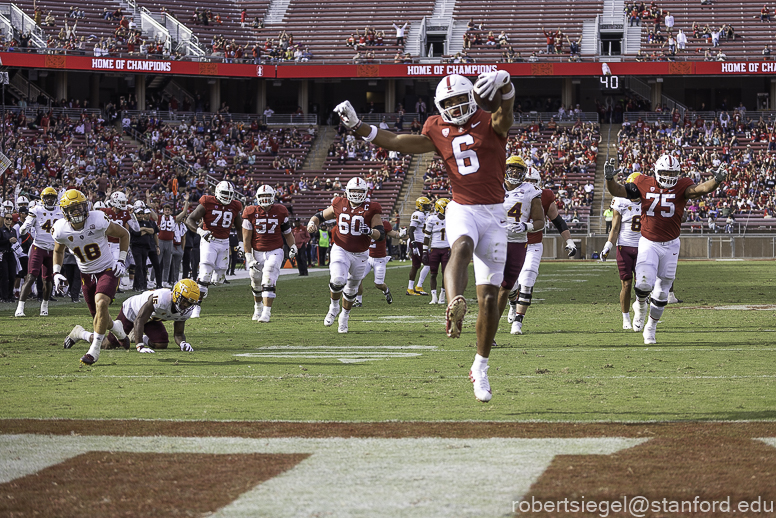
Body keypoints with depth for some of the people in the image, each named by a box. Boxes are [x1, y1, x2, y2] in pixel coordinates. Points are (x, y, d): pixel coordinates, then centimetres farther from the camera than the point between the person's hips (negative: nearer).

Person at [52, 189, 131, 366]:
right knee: (98, 316, 10)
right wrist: (56, 273, 0)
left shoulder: (98, 221, -21)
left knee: (101, 304, -28)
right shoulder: (61, 230, -11)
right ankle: (116, 328, 46)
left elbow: (124, 234, -3)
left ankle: (94, 351, -23)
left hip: (107, 270, -4)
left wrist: (122, 260, -7)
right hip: (87, 275, 4)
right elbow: (58, 251, 14)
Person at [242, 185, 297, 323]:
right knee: (256, 284, 13)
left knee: (268, 282, -17)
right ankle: (258, 307, 40)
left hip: (274, 252, -1)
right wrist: (249, 257, -8)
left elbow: (287, 232, 13)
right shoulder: (251, 213, -5)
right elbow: (246, 238, -3)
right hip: (257, 253, 1)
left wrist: (293, 247, 1)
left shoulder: (280, 212, -1)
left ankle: (266, 313, -19)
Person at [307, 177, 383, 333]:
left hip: (360, 255, 1)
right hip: (341, 250, -1)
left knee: (351, 290, 13)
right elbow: (321, 215, 12)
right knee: (337, 280, -25)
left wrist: (370, 231, -33)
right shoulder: (339, 205, -2)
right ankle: (334, 307, 3)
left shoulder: (371, 210, -7)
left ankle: (344, 317, 36)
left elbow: (381, 235, -11)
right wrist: (312, 223, -10)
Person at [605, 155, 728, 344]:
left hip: (670, 245, 1)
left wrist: (716, 181, -44)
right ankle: (640, 307, 16)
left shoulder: (681, 187, -7)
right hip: (648, 243, -1)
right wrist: (610, 178, -22)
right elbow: (618, 191, -2)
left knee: (661, 292, 9)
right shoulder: (644, 184, -5)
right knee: (645, 284, -20)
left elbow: (700, 189, -25)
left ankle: (651, 327, 30)